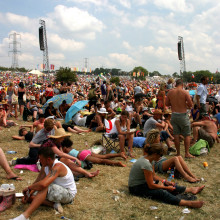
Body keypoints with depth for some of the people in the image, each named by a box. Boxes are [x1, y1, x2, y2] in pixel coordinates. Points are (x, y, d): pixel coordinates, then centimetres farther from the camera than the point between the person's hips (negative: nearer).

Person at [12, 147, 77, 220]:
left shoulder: (58, 167, -29)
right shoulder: (45, 166, -2)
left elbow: (43, 184, -42)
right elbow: (37, 182, 3)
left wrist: (28, 188, -26)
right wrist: (28, 194, -10)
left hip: (68, 194, -9)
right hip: (58, 191, 9)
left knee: (45, 187, -36)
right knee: (30, 197, -1)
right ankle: (54, 204, -16)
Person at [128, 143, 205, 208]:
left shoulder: (149, 159, -1)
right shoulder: (146, 164, -29)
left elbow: (153, 176, 11)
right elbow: (151, 186, -23)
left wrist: (165, 182, 0)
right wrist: (167, 187, -12)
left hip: (144, 182, 10)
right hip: (136, 188, -10)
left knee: (170, 185, 3)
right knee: (162, 192, -28)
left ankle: (191, 189, 12)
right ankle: (188, 203, -37)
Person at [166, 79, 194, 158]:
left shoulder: (170, 92, -1)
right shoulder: (185, 92, -12)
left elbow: (166, 103, 5)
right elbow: (190, 104, -11)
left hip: (174, 115, 3)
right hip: (183, 115, -3)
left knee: (176, 135, 10)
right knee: (187, 135, 9)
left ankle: (178, 153, 18)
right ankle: (187, 153, 9)